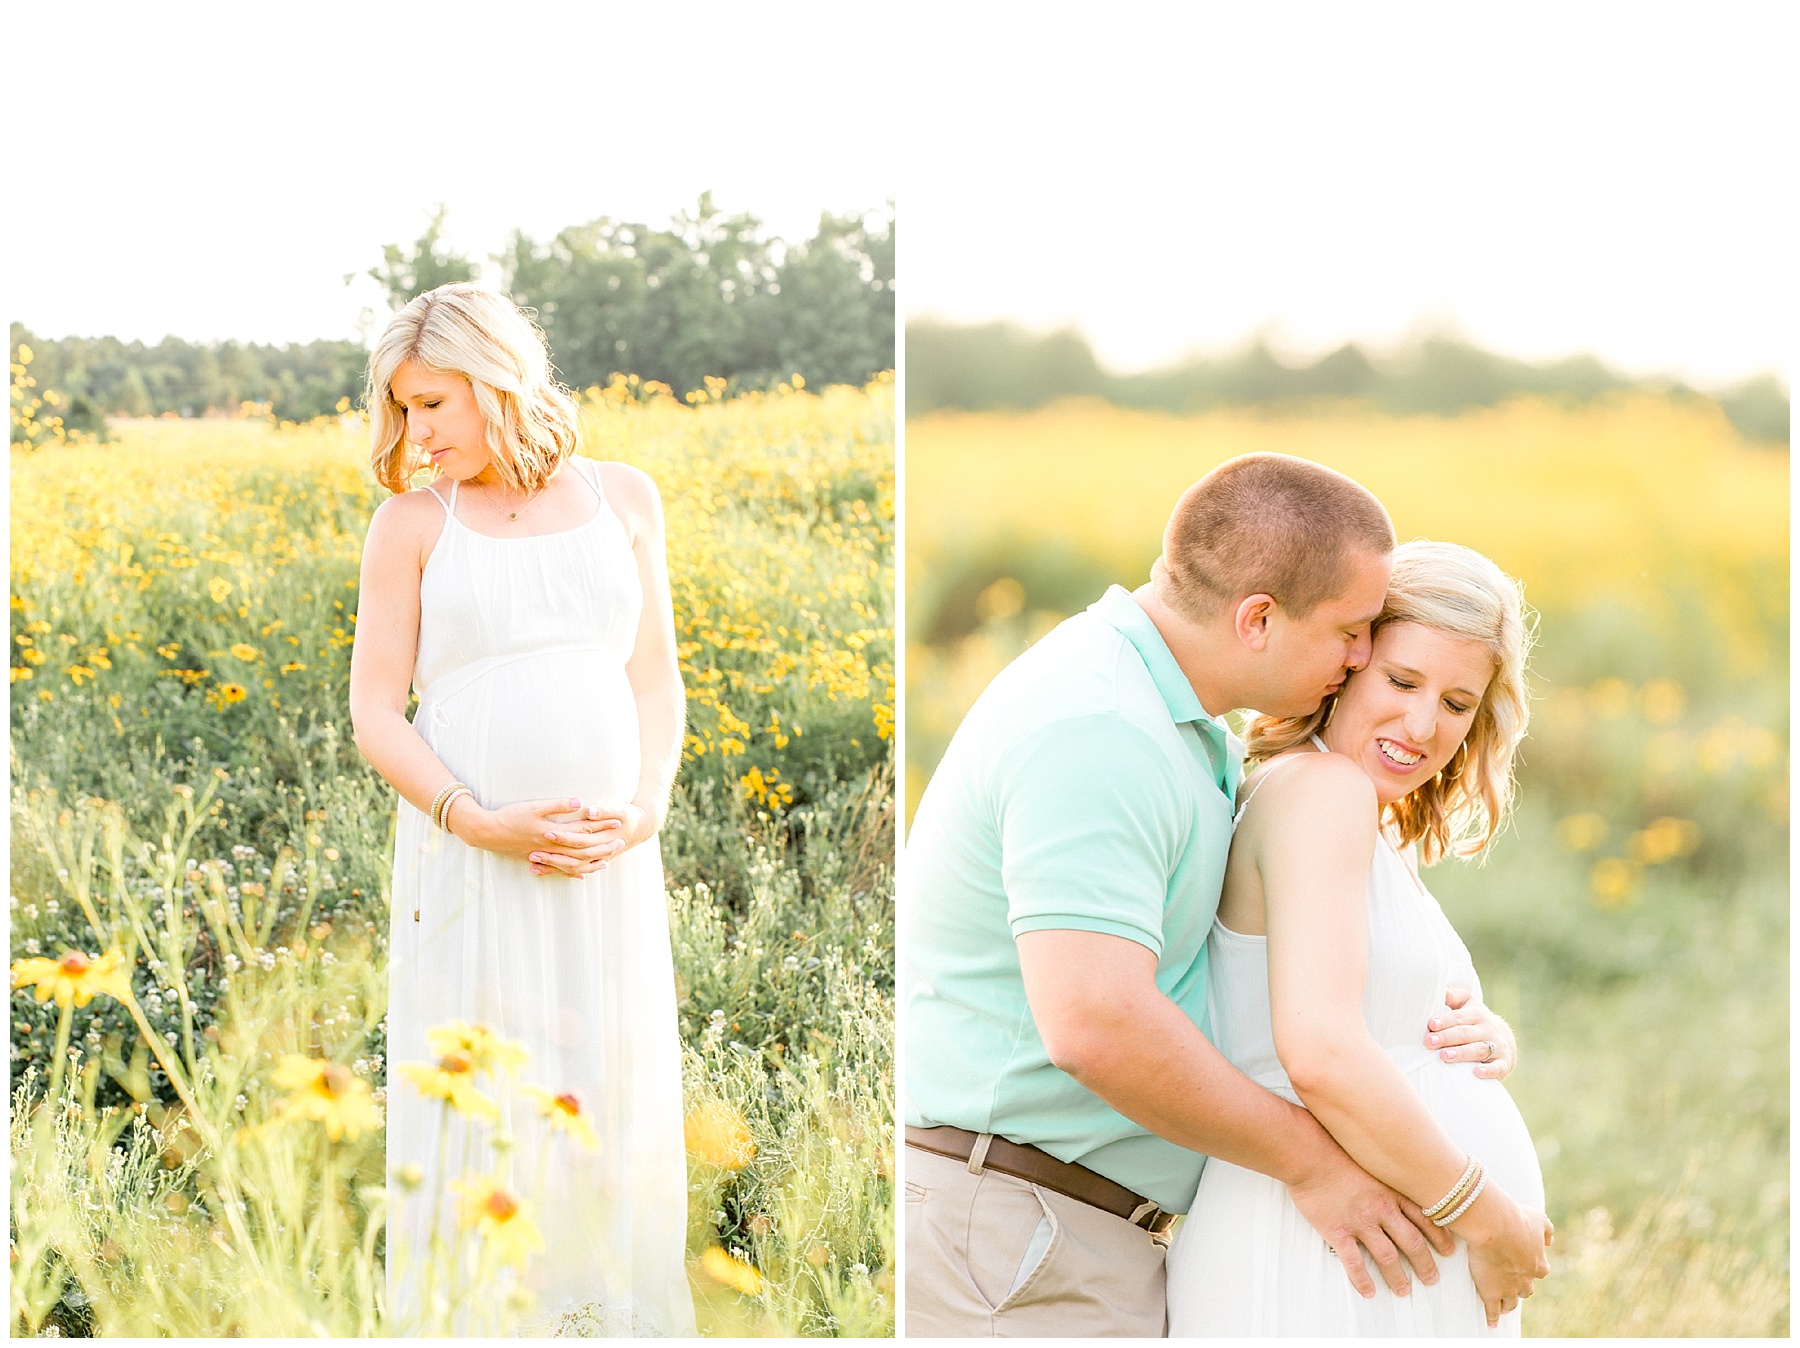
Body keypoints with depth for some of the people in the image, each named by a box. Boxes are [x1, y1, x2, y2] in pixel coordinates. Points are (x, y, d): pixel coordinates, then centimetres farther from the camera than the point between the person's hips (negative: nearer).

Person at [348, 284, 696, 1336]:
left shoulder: (623, 497, 10)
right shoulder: (412, 521, 4)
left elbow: (657, 677, 13)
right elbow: (377, 710, 1)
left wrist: (649, 805, -4)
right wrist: (480, 821, -13)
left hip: (607, 857, 2)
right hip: (467, 856, -2)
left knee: (616, 1096, 6)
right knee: (475, 1100, -1)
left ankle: (610, 1312, 18)